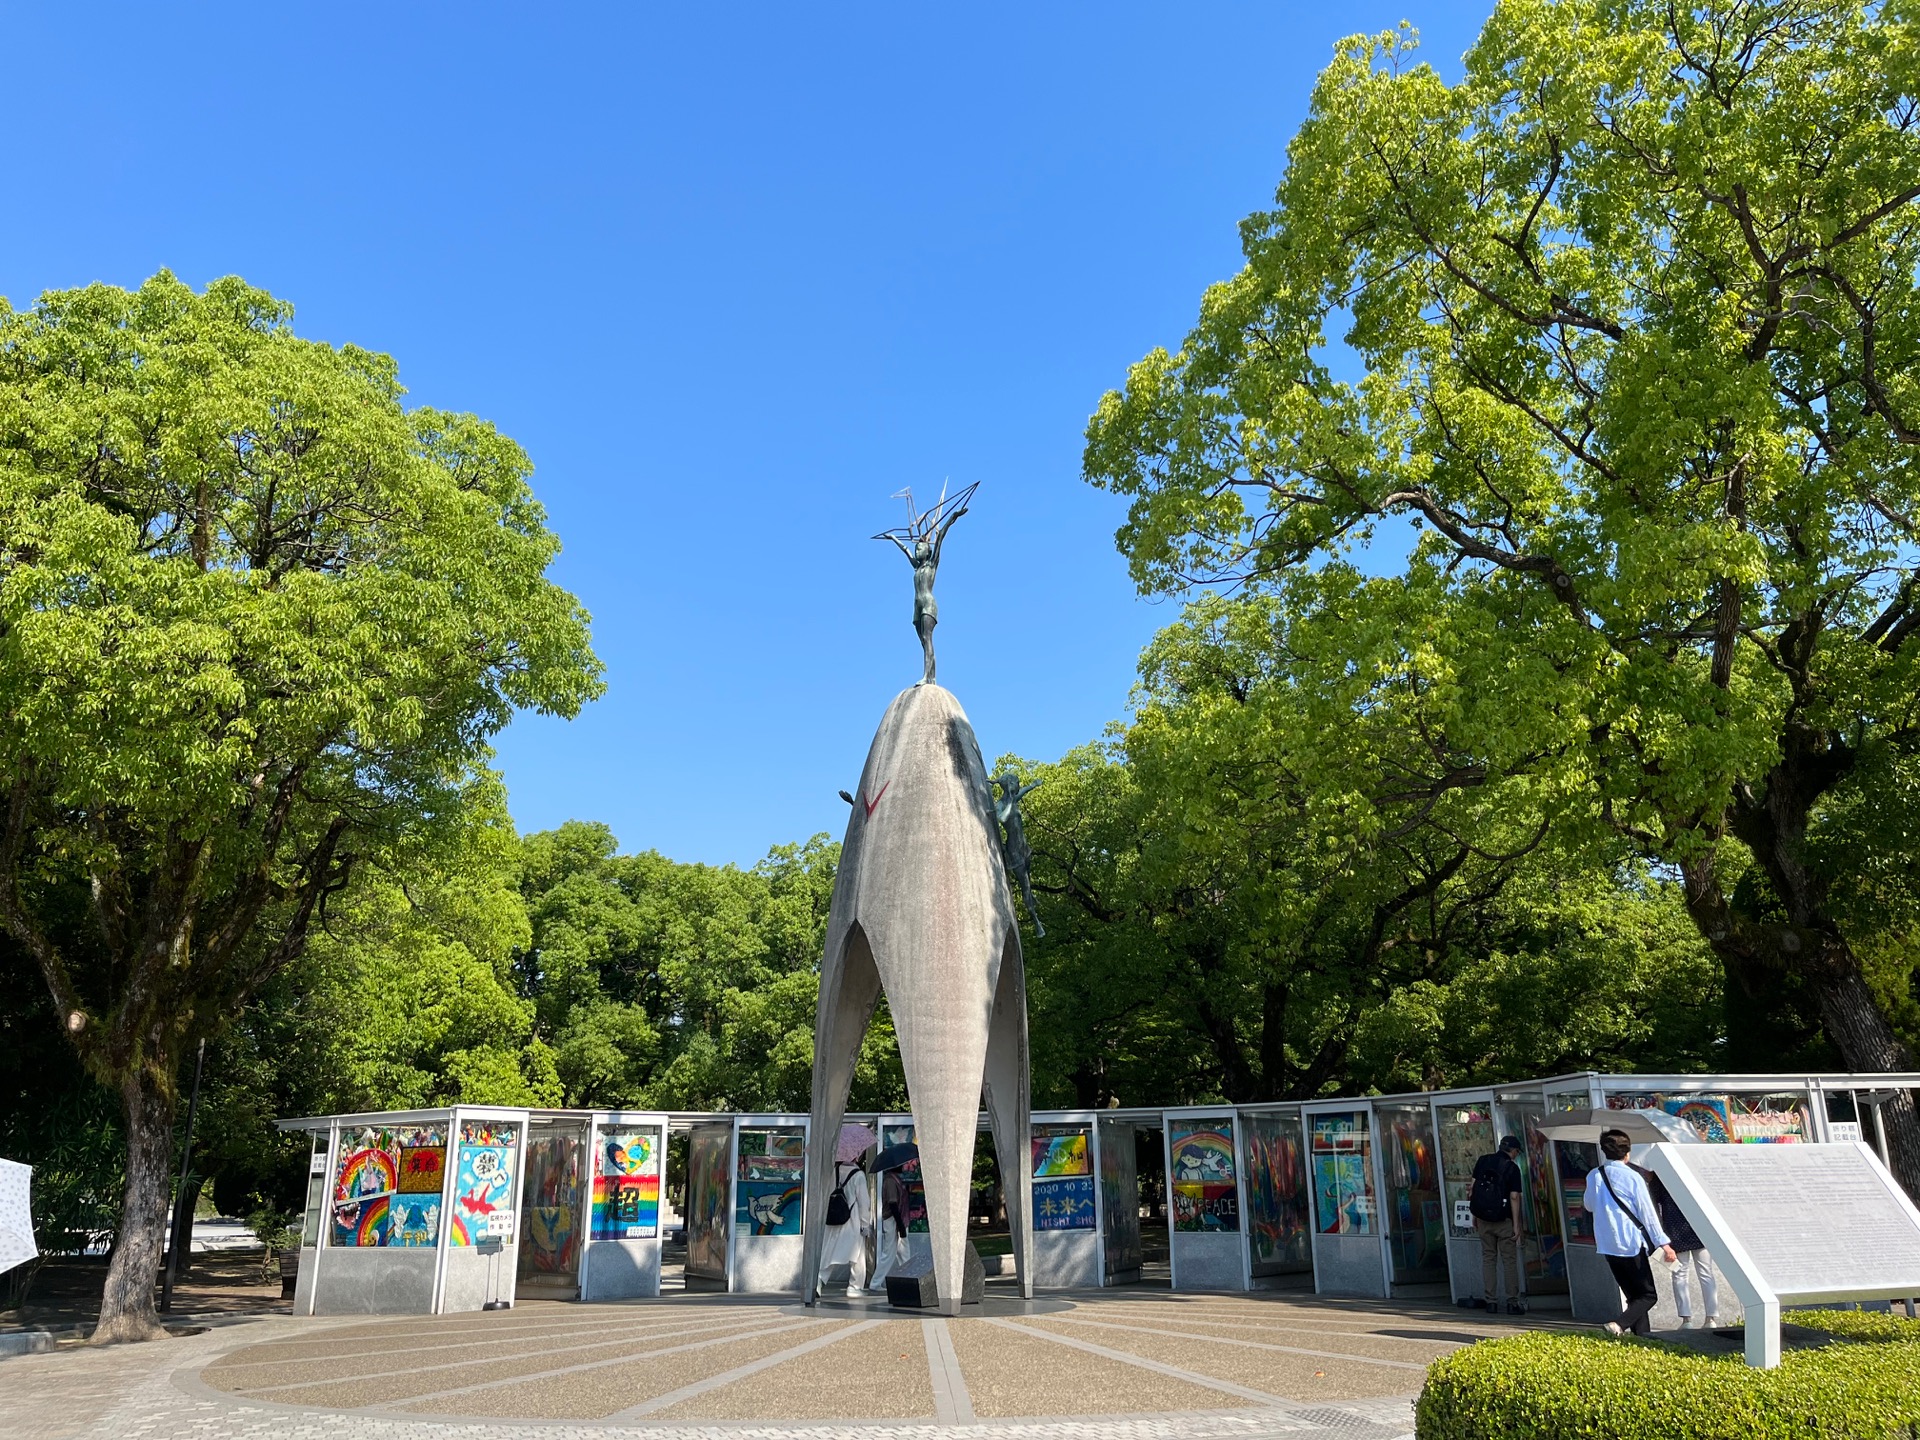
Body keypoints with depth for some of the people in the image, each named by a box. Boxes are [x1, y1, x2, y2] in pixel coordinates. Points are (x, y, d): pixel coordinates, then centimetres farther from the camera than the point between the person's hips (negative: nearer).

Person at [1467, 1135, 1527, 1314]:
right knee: (1509, 1261, 4)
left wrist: (1475, 1216, 11)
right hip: (1504, 1220, -4)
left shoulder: (1482, 1161, 5)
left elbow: (1473, 1188, 5)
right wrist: (1516, 1225, -9)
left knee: (1488, 1258, 9)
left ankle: (1491, 1301, 8)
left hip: (1483, 1219, 4)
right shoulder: (1512, 1168, -8)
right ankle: (1513, 1302, 4)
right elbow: (1514, 1197, -12)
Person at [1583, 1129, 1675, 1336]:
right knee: (1648, 1295, 4)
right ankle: (1619, 1323, -18)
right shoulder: (1632, 1177, -11)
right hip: (1631, 1243, -5)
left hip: (1607, 1244, 5)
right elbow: (1647, 1212, -10)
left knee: (1633, 1294, 17)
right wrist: (1663, 1243, -6)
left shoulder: (1593, 1176, 5)